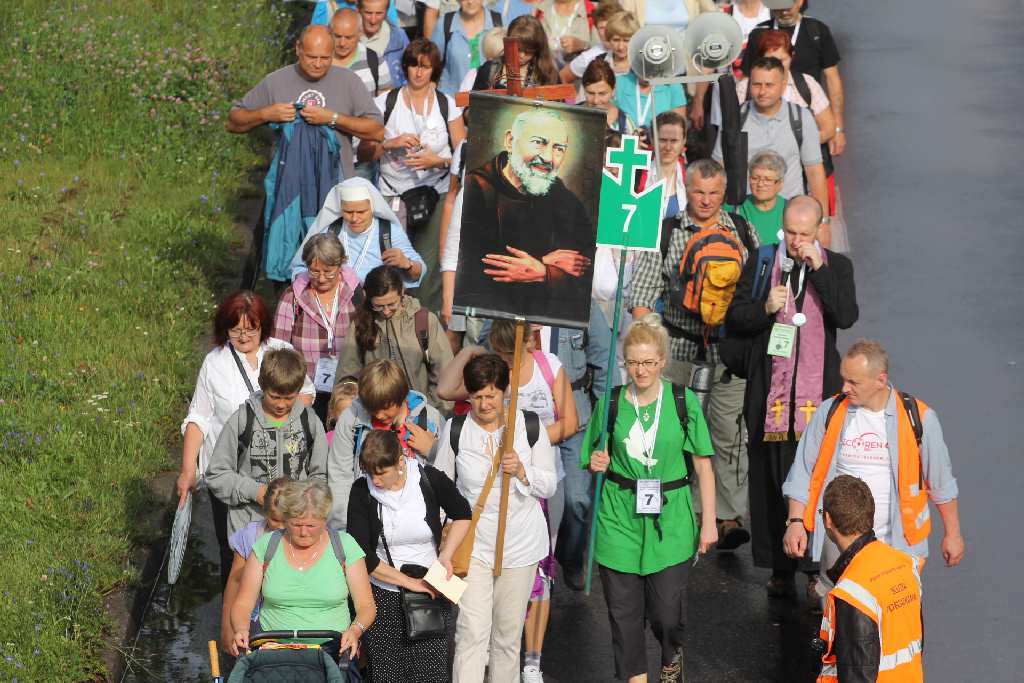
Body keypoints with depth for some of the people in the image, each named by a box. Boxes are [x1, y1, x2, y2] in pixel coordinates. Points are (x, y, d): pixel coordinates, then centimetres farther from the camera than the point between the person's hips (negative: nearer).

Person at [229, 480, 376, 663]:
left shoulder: (344, 545, 5)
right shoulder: (265, 545, 7)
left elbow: (366, 606, 5)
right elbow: (243, 604, 8)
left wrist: (355, 631, -16)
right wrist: (241, 630, -14)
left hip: (332, 648, -1)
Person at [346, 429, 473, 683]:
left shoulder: (429, 479, -8)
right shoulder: (362, 491, -8)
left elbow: (462, 515, 11)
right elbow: (361, 556, -11)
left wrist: (446, 555, -4)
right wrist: (409, 582, -14)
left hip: (430, 591, -1)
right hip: (382, 595, 1)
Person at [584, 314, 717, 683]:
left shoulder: (684, 401, -2)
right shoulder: (611, 403, 0)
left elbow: (703, 465, 3)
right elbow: (594, 462, 13)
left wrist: (708, 522, 1)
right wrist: (597, 464, -11)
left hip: (669, 521, -1)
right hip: (619, 519, 1)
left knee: (667, 611, 0)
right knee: (624, 611, 3)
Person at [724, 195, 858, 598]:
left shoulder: (835, 267, 5)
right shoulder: (761, 263, 7)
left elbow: (846, 317, -11)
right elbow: (734, 320, 7)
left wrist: (819, 269, -14)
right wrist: (765, 308, -12)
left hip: (818, 394, -1)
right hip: (770, 392, 1)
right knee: (771, 481, 2)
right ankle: (781, 569, 10)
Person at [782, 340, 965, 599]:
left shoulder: (918, 418, -4)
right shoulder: (829, 413, 0)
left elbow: (941, 481, 6)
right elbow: (802, 473, 4)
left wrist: (952, 533, 11)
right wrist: (796, 521, -7)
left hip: (898, 540, -2)